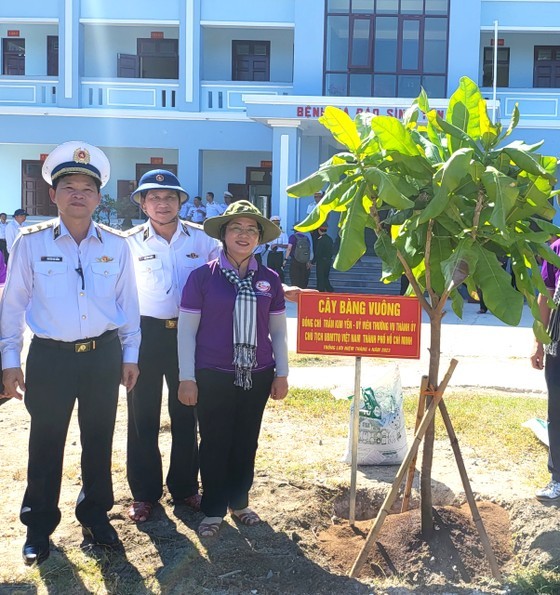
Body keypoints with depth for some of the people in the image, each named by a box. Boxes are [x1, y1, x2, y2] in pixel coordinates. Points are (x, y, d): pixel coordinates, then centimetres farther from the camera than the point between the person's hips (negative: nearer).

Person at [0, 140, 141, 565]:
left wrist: (130, 356, 7)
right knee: (46, 443, 8)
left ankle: (96, 514, 33)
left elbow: (128, 303, 7)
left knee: (99, 439, 14)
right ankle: (39, 525, 26)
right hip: (50, 357, -1)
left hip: (104, 356, 2)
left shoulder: (116, 246, 0)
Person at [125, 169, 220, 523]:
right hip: (145, 334, -1)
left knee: (186, 414, 12)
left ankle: (184, 486, 28)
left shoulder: (201, 239, -1)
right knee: (143, 416, 6)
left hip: (188, 333, 1)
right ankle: (144, 492, 20)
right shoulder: (130, 243, -3)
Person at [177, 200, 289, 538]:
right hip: (213, 377, -3)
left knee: (247, 442, 13)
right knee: (215, 443, 6)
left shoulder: (269, 280, 3)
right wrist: (187, 378, -6)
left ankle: (239, 501, 33)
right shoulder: (203, 277, -6)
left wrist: (282, 373, 8)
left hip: (257, 376, 3)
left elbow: (278, 330, 10)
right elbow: (187, 329, -4)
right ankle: (213, 510, 23)